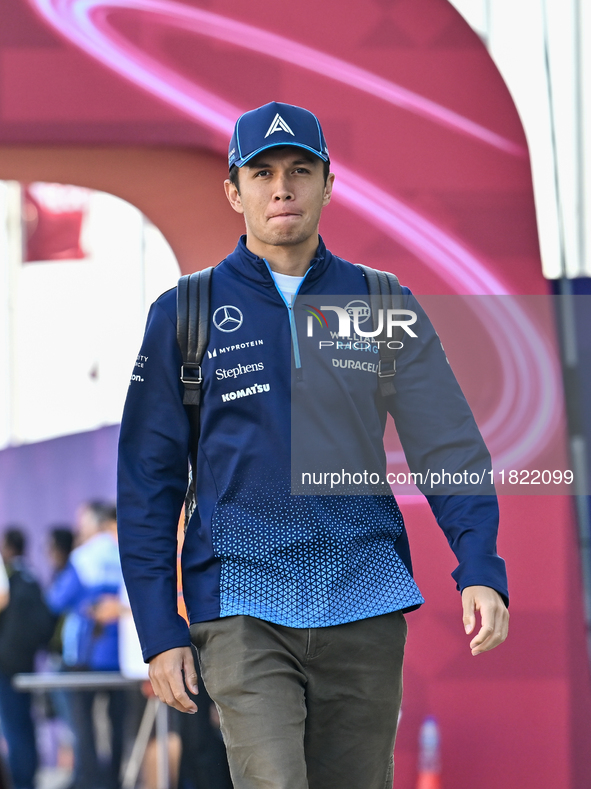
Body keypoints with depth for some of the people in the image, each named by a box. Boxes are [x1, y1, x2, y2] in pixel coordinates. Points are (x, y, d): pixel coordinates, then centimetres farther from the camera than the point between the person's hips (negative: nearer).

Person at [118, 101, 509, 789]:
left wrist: (480, 570, -13)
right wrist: (160, 631, -2)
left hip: (366, 605, 2)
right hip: (242, 610, -2)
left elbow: (450, 448, 4)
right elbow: (148, 481, 5)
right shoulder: (185, 314, 5)